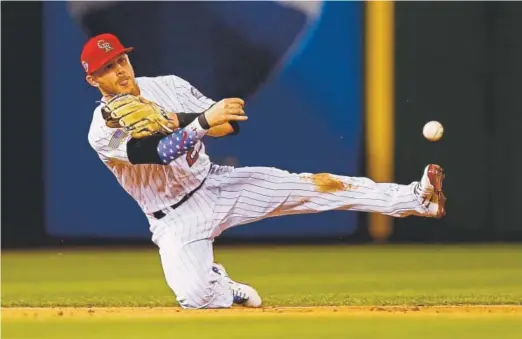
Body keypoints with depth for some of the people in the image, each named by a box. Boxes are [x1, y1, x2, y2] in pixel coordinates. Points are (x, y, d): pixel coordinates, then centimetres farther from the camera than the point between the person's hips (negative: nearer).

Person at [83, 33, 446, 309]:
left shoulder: (167, 86, -1)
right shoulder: (103, 131, -16)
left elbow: (229, 123, -7)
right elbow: (155, 152, -34)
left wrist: (177, 121, -23)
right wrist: (202, 121, -45)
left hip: (214, 183, 4)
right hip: (176, 220, -4)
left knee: (315, 186, -11)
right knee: (196, 298, -27)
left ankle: (417, 199, -11)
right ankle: (222, 287, 10)